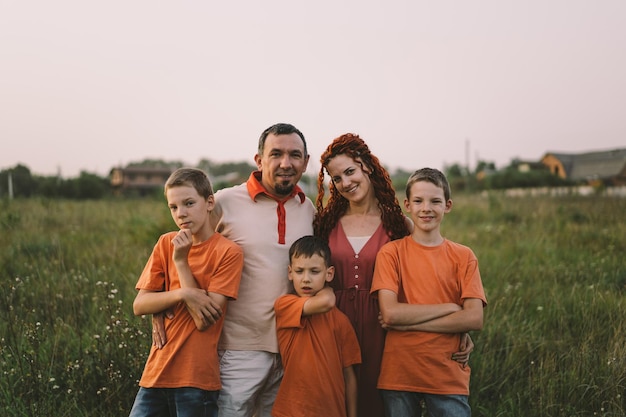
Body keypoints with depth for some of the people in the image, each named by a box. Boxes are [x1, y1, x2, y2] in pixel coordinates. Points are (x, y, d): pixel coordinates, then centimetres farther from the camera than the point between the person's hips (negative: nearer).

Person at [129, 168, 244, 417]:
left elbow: (204, 320, -15)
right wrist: (183, 294, -16)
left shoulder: (228, 252, -9)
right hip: (157, 373, 4)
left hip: (197, 378, -4)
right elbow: (139, 306, 0)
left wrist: (181, 260, -15)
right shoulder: (166, 243, 5)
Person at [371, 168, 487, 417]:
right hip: (398, 376, 0)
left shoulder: (463, 256, 2)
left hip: (449, 377, 1)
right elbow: (390, 313, -12)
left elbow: (475, 319, -9)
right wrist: (448, 307, -11)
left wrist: (408, 321, -12)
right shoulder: (391, 253, -1)